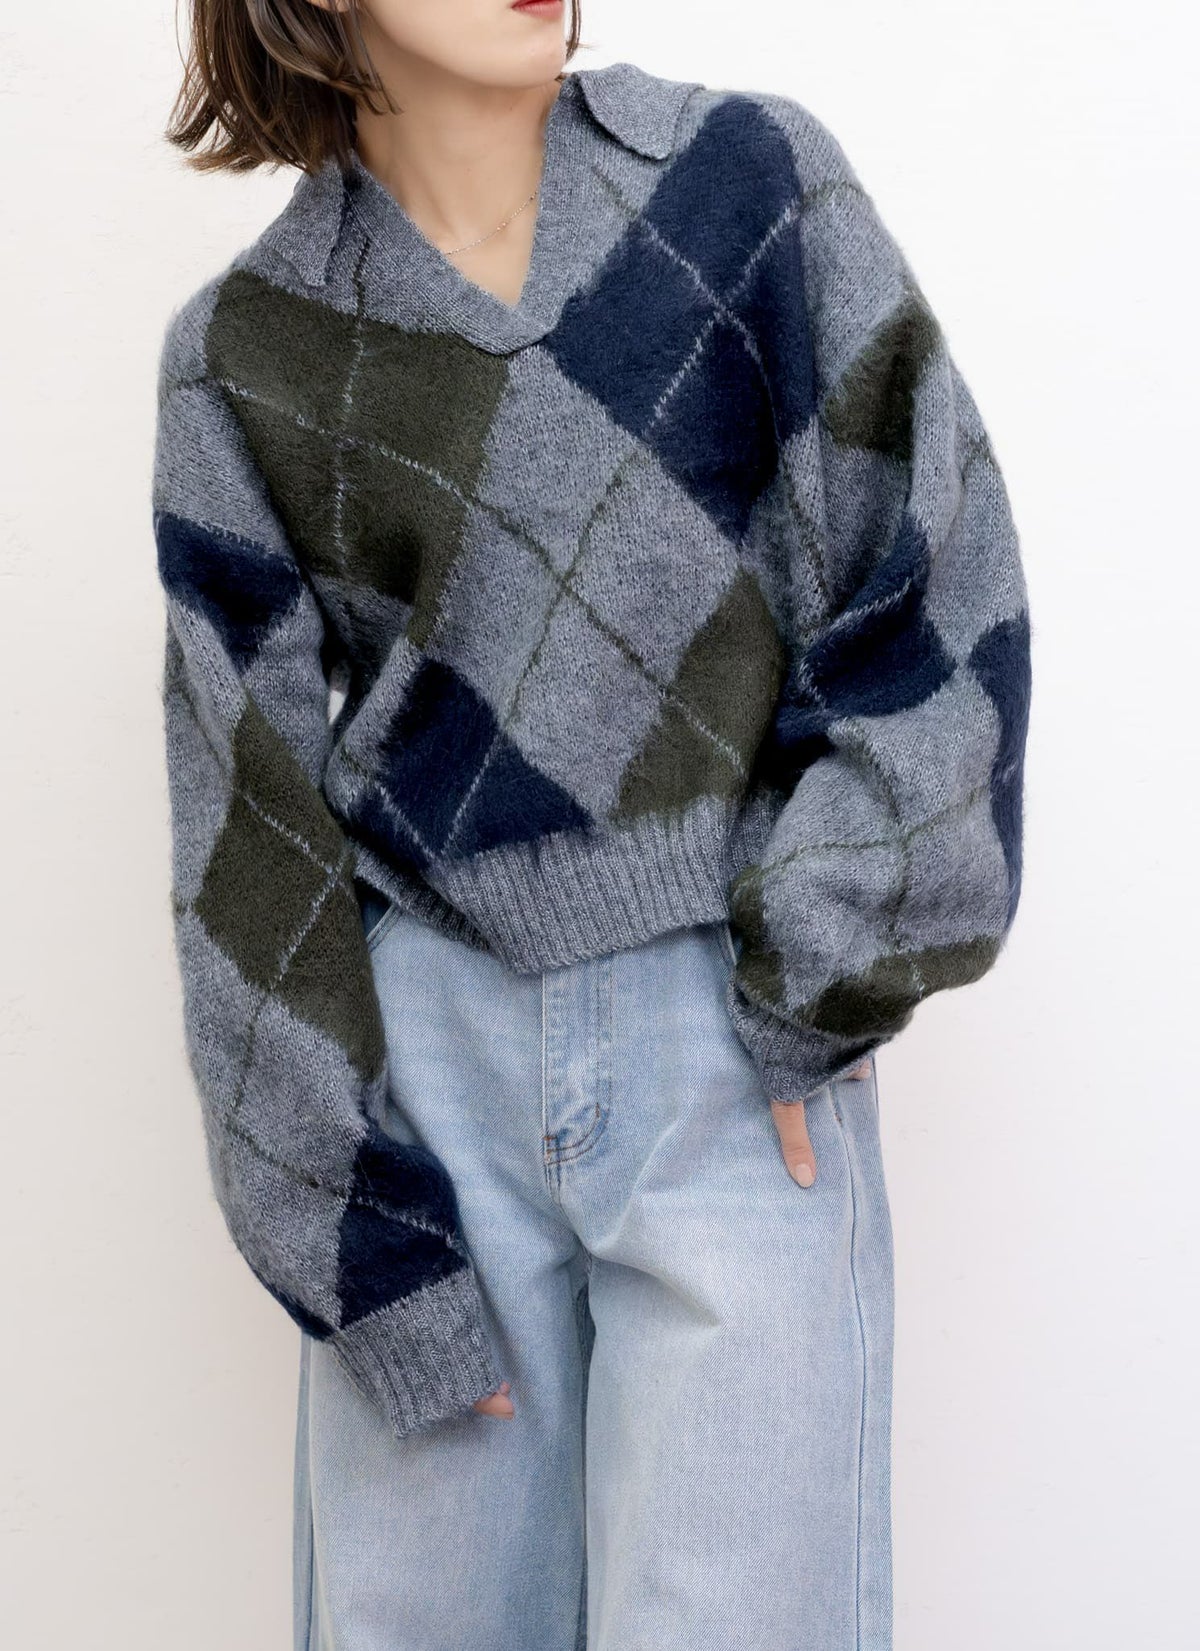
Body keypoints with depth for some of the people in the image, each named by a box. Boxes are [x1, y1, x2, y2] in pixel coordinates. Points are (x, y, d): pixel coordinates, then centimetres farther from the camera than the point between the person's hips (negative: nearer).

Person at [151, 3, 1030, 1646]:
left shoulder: (745, 179, -1)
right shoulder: (245, 356, 1)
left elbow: (936, 583, -2)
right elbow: (251, 814, 0)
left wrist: (818, 986, -7)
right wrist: (369, 1245, -3)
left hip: (737, 1047, -1)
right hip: (426, 1048, 1)